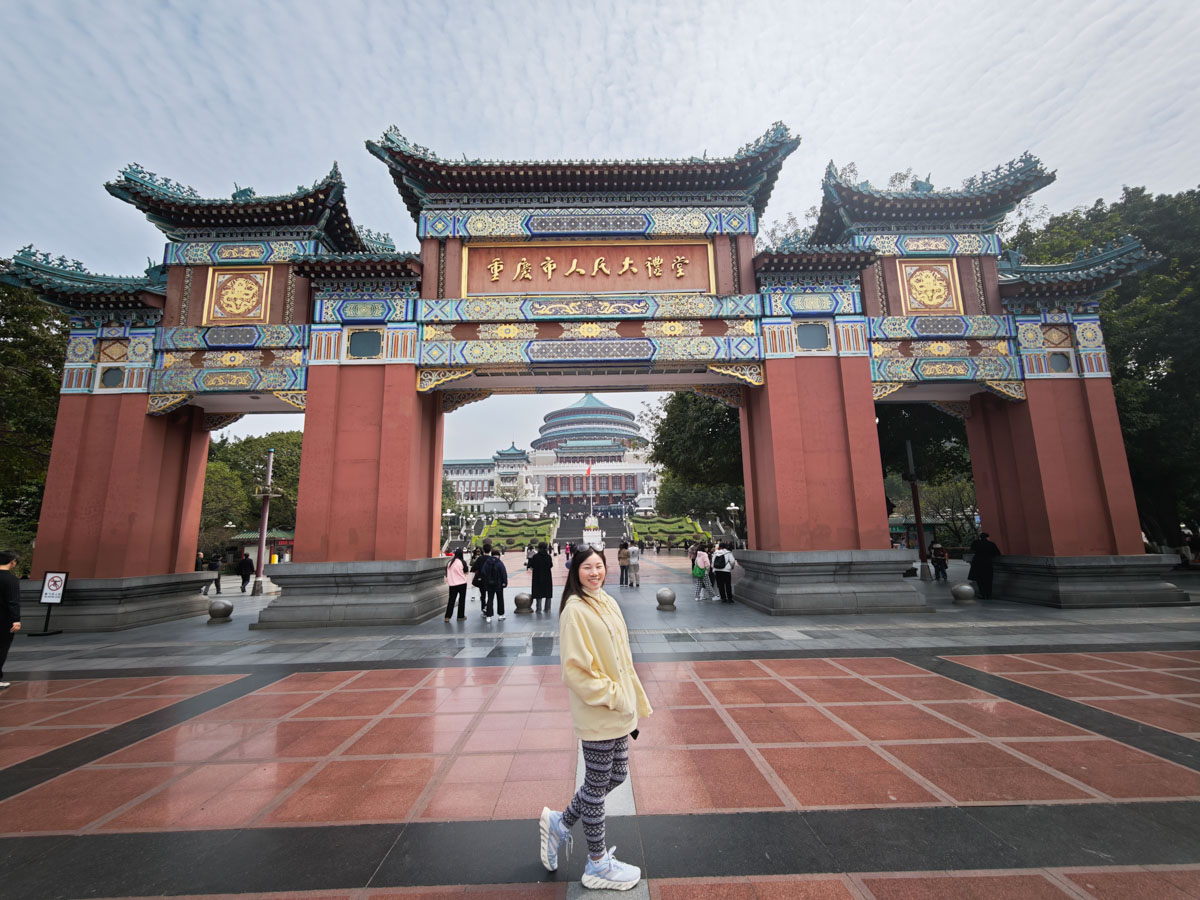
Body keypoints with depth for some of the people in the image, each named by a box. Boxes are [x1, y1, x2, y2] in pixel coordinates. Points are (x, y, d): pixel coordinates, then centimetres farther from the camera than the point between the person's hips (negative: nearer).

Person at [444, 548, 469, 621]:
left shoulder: (449, 563, -1)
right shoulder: (462, 562, -12)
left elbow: (447, 574, 7)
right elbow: (467, 572, -1)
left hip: (452, 584, 3)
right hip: (462, 583, -3)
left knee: (451, 600, 9)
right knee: (462, 599, 10)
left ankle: (447, 617, 3)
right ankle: (461, 616, 16)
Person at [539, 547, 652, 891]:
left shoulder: (608, 603, 5)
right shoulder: (575, 610, -20)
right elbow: (575, 668, -20)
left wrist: (633, 701, 15)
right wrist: (611, 696, -17)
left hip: (619, 708, 8)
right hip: (597, 713, -8)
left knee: (616, 775, 20)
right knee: (597, 784, 10)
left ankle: (560, 822, 37)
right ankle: (597, 863, 32)